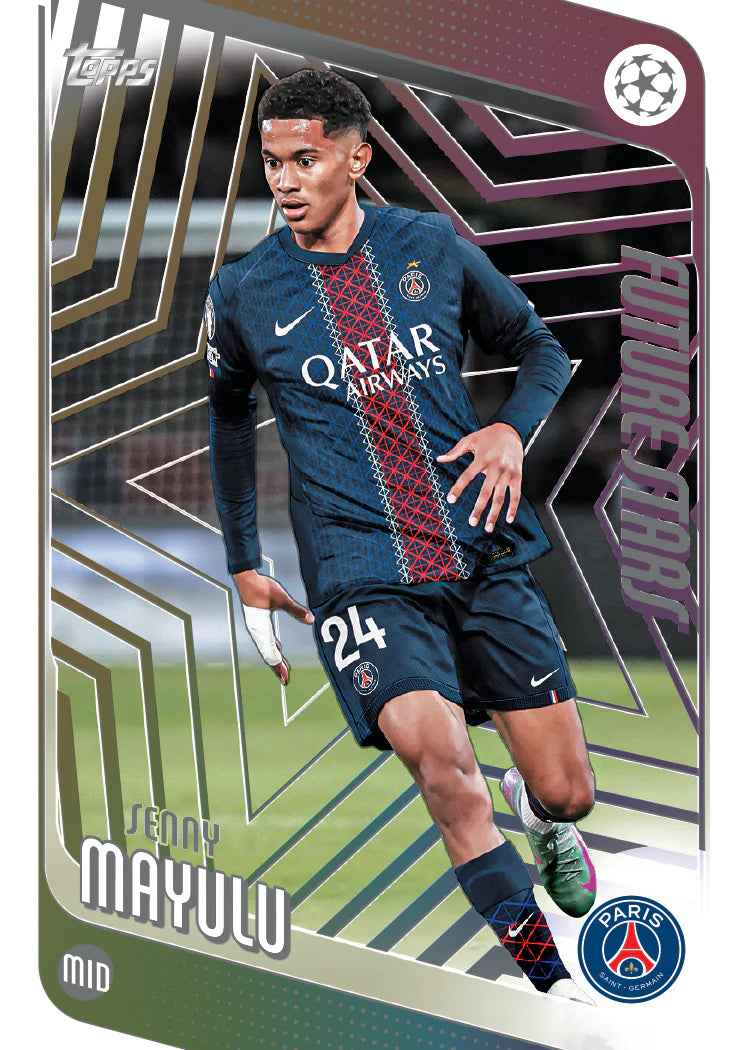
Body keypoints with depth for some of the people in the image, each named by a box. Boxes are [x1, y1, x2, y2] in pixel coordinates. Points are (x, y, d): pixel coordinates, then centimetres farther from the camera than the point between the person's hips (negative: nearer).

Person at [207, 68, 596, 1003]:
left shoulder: (432, 247, 3)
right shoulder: (244, 294, 1)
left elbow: (538, 347, 16)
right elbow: (228, 417, 19)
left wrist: (512, 429, -5)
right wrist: (245, 568, 20)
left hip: (488, 556, 2)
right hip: (361, 574, -2)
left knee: (568, 791, 1)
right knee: (439, 757, -28)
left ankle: (544, 819, 42)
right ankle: (555, 990, -19)